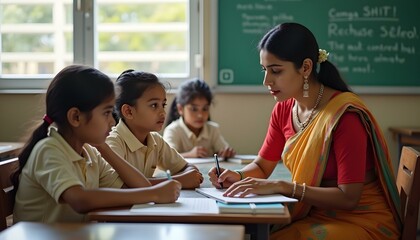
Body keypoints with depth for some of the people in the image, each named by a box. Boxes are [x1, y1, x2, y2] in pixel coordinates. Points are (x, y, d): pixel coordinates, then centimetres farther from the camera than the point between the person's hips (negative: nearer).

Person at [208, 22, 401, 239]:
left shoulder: (344, 114, -22)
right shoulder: (283, 109, 1)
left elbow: (348, 198, -22)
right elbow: (262, 166, 14)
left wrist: (281, 186, -26)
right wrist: (238, 177, -8)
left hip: (360, 221, -6)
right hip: (314, 215, 6)